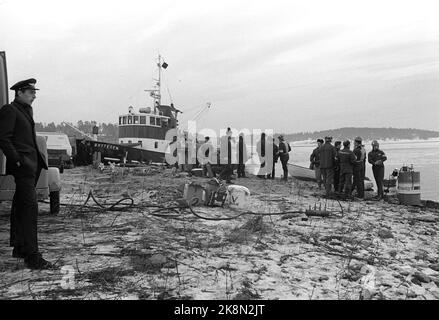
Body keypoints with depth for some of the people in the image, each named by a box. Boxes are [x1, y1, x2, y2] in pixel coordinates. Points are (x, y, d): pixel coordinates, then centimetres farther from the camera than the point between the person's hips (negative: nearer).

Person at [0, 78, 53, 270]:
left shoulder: (27, 110, 20)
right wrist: (17, 159, -17)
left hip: (32, 164, 9)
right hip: (23, 166, -9)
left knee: (21, 206, 15)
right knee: (30, 206, -13)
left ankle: (19, 248, 26)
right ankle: (32, 256, -12)